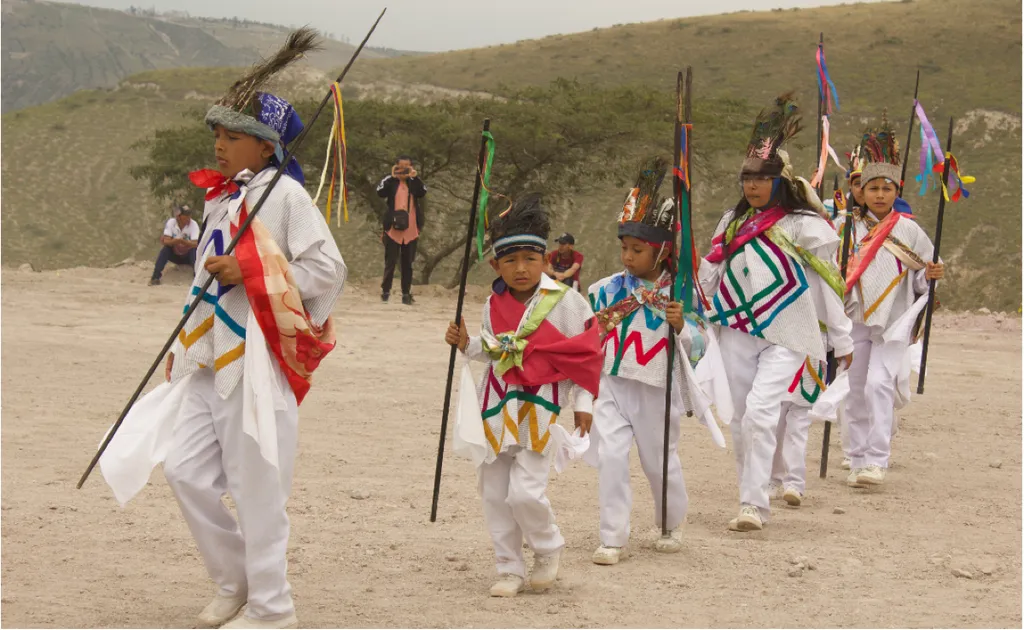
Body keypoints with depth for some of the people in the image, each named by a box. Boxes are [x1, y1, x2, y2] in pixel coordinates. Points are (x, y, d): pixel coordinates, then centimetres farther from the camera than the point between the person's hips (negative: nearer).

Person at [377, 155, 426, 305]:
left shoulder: (414, 182, 6)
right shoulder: (391, 182, 1)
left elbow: (423, 192, -11)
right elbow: (380, 191, -16)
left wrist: (415, 177, -17)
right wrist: (392, 177, -17)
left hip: (411, 230, 2)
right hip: (393, 230, -2)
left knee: (407, 263, 7)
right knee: (390, 262, 2)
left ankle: (406, 294, 12)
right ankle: (385, 291, 10)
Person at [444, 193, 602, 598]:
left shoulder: (564, 301, -9)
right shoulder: (494, 304, 5)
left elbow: (587, 352, -3)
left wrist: (583, 402, -2)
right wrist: (467, 345, 0)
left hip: (540, 406, -5)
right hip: (498, 407, 5)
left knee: (526, 491, -13)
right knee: (494, 492, 7)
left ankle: (548, 549, 16)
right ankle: (509, 569, 21)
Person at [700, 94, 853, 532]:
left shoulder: (805, 227, -5)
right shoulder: (733, 223, 13)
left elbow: (829, 285, -3)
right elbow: (709, 274, 18)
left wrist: (842, 342, 0)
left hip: (786, 336, -6)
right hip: (737, 331, 6)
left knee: (760, 411, -19)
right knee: (741, 419, 7)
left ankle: (754, 504, -17)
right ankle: (751, 501, 18)